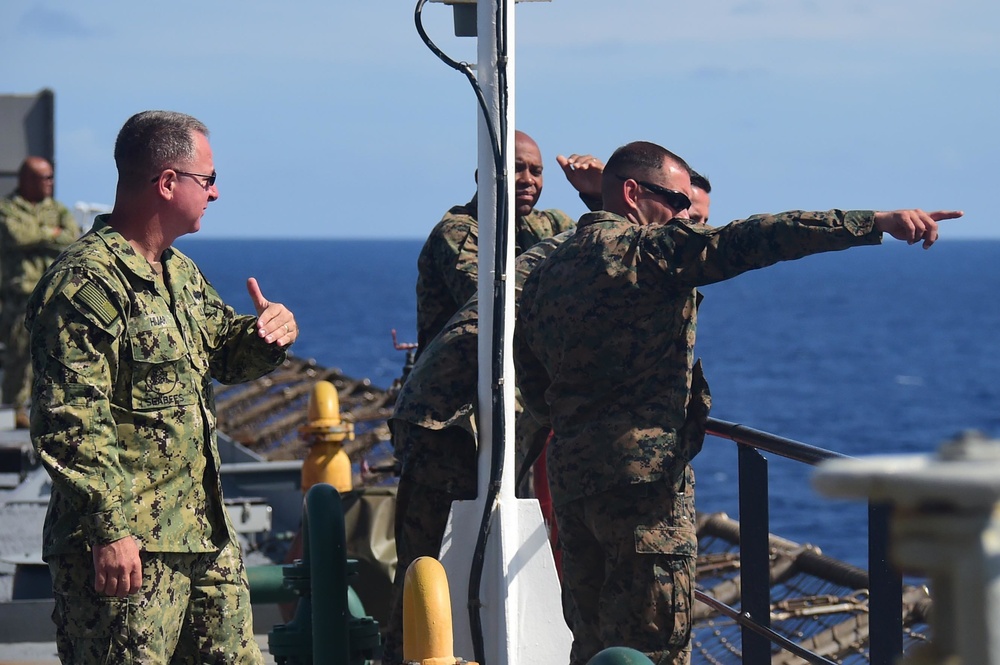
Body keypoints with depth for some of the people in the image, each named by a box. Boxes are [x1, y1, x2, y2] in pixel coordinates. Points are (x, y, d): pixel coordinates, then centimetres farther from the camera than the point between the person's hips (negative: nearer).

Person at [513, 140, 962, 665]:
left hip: (568, 476, 8)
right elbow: (753, 240, -18)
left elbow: (534, 395, 20)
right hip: (642, 478, -8)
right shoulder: (650, 249, -9)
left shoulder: (545, 274, 15)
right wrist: (876, 222, -21)